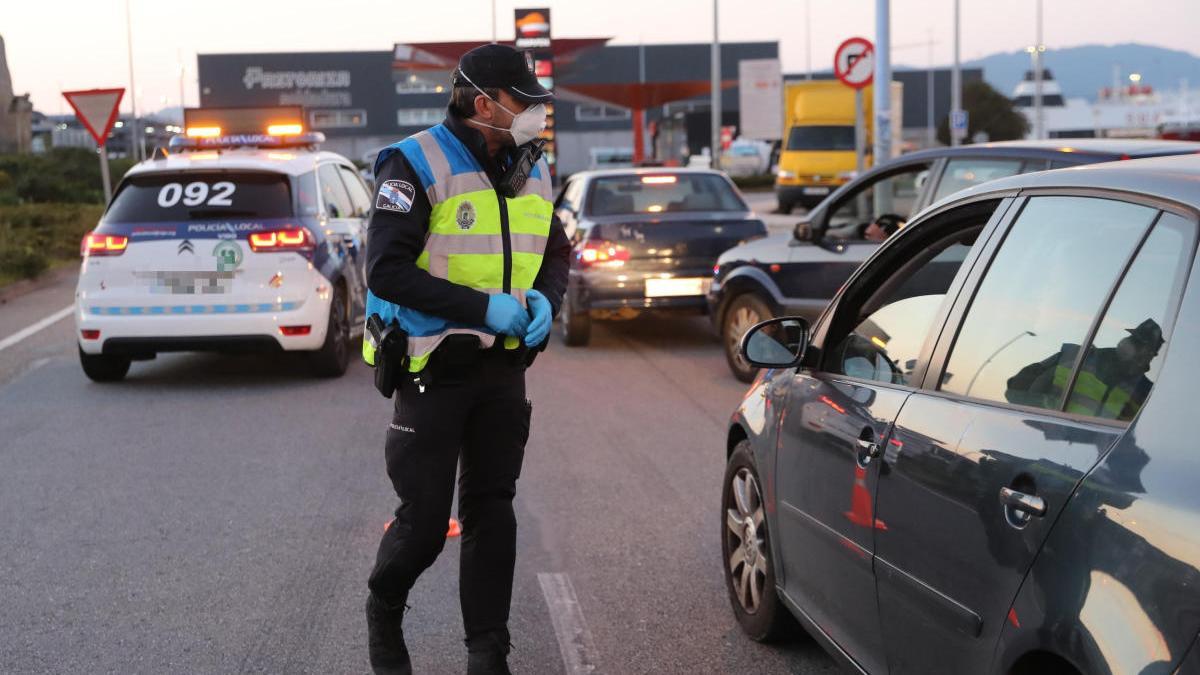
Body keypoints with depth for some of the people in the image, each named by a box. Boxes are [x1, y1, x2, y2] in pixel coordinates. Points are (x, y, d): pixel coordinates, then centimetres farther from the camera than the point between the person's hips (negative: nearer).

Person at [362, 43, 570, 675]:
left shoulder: (532, 173, 9)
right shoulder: (415, 165, -13)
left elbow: (556, 253, 21)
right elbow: (387, 270, -18)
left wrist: (544, 299, -2)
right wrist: (482, 307, -22)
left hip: (503, 368, 6)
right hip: (434, 369, -6)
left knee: (492, 511, 8)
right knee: (424, 520, -1)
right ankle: (383, 612, 29)